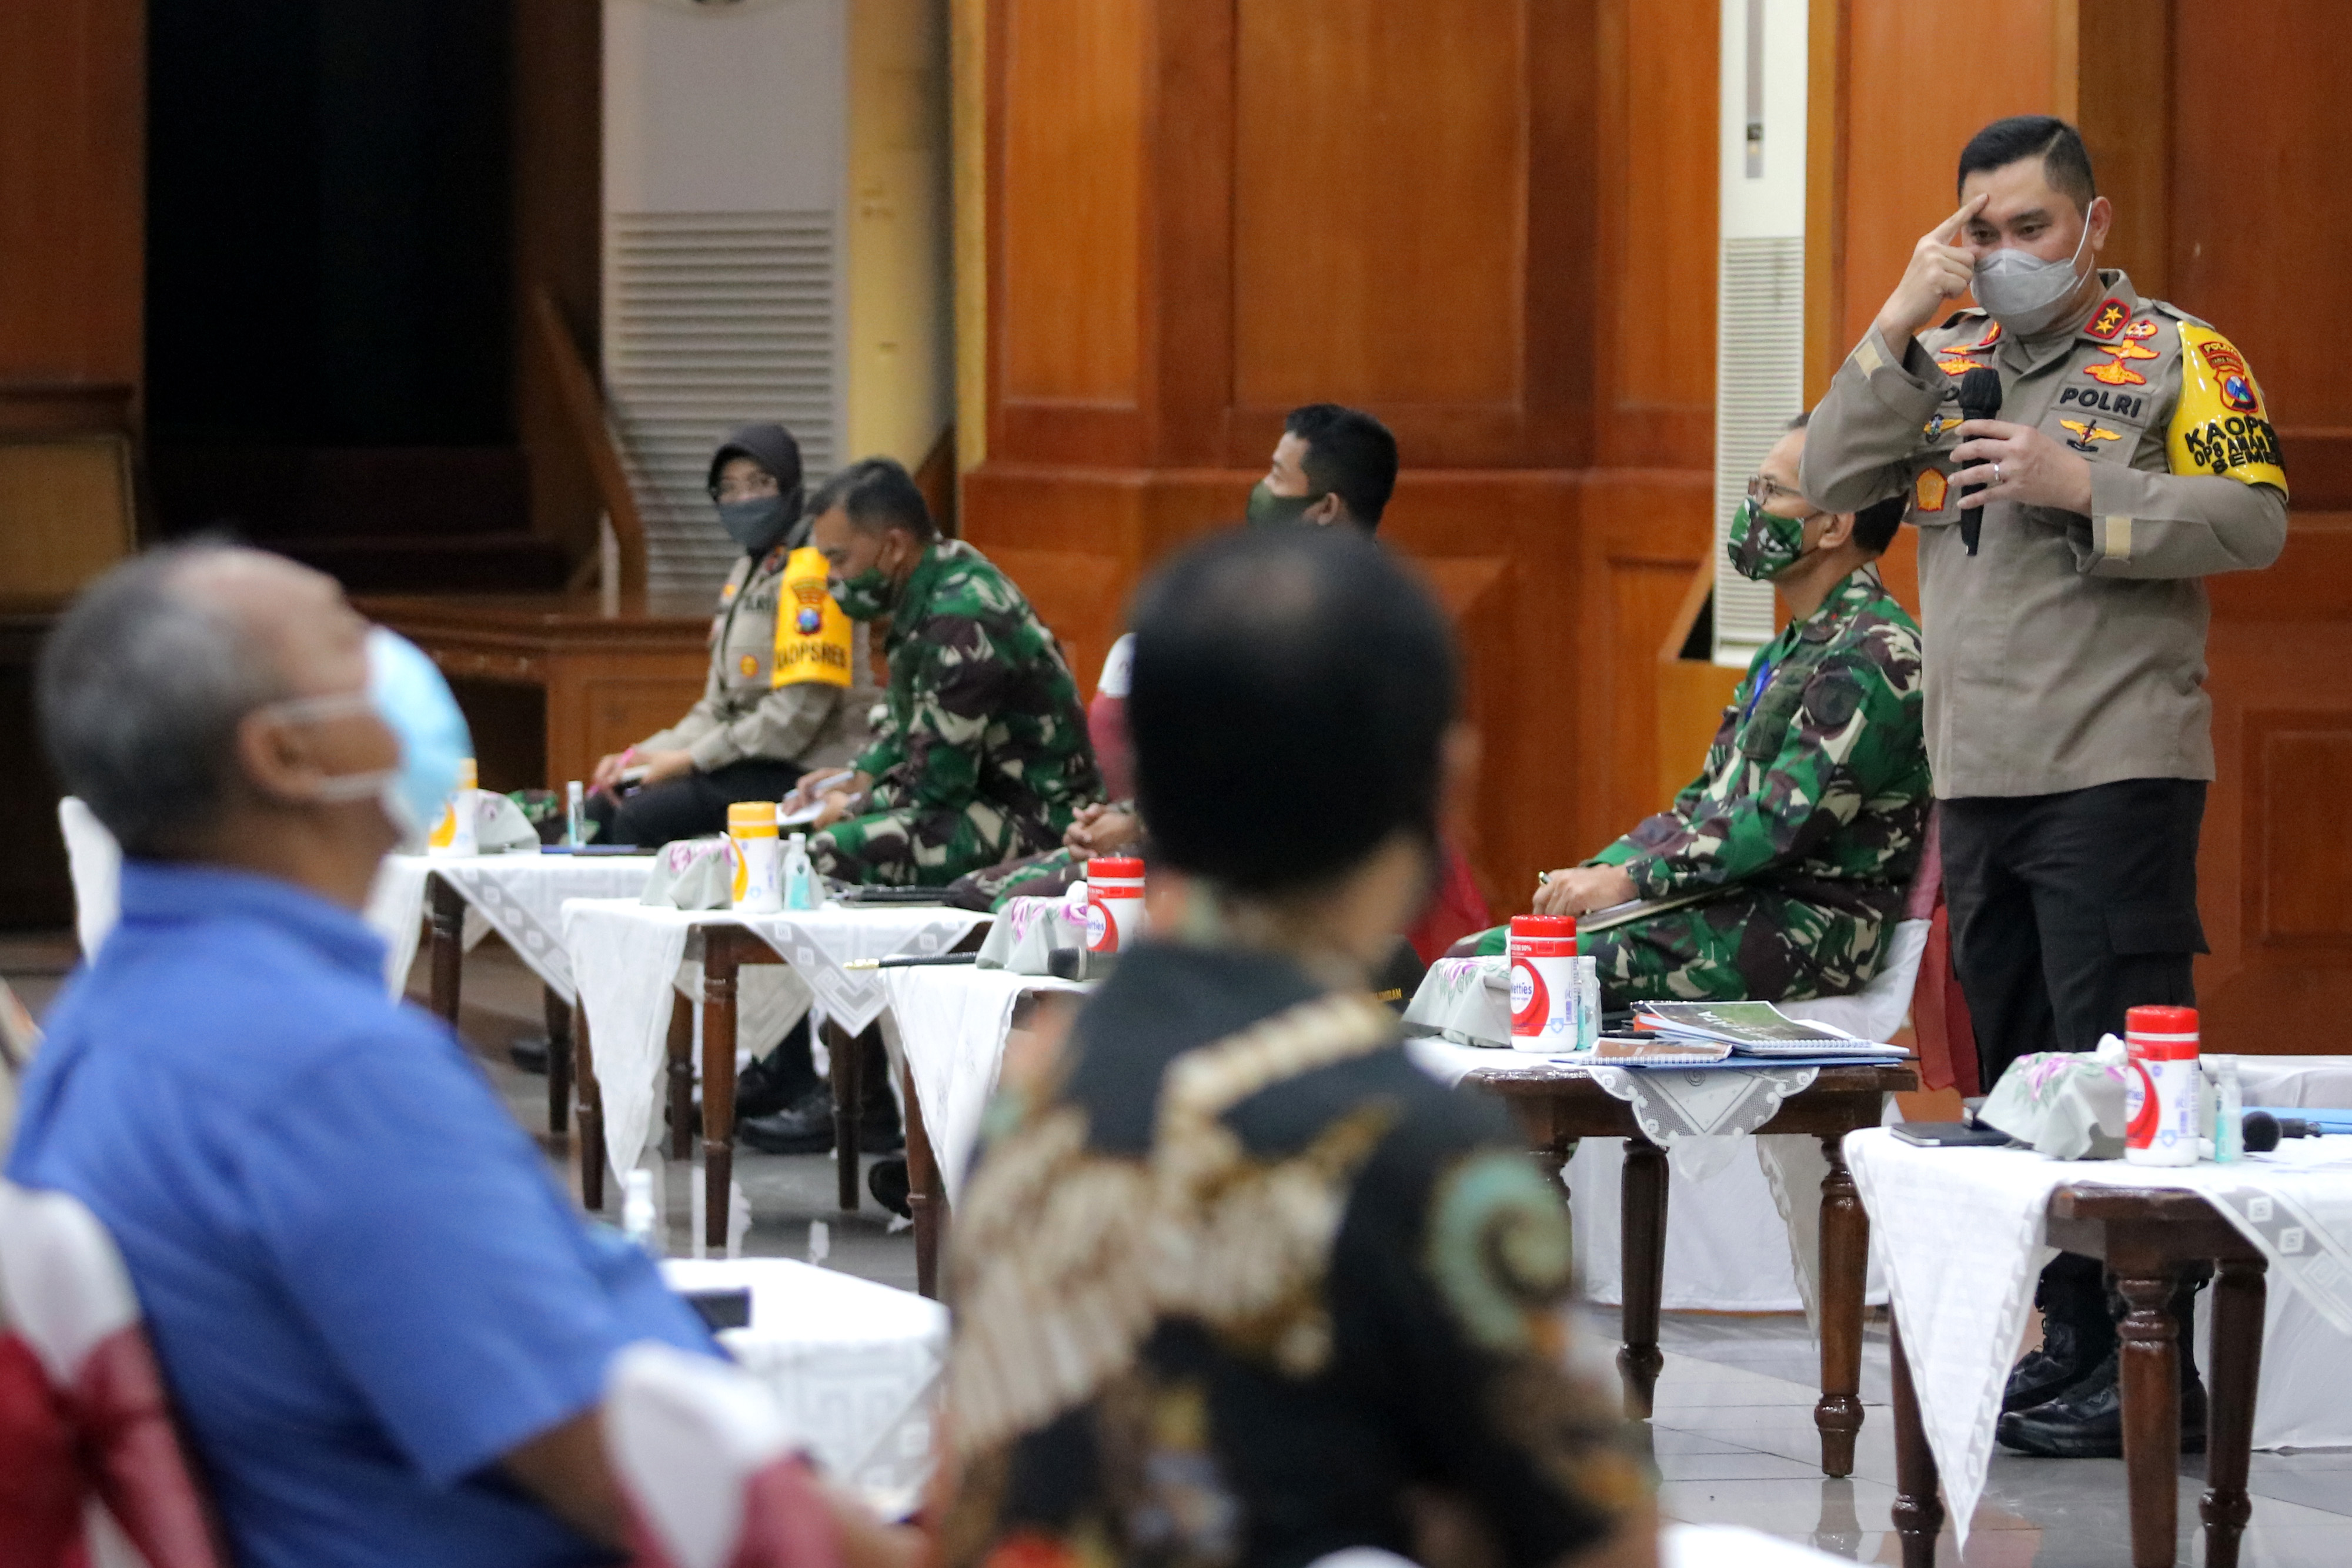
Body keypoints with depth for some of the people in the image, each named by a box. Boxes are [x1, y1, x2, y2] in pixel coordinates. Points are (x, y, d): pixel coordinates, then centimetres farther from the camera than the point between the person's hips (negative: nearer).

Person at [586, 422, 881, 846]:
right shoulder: (747, 571, 18)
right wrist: (642, 755, 5)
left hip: (807, 772, -10)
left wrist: (690, 760, -14)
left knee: (642, 817, -22)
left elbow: (798, 715, -19)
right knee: (603, 807, 1)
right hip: (755, 759, 10)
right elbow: (718, 708, 19)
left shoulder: (811, 571, -12)